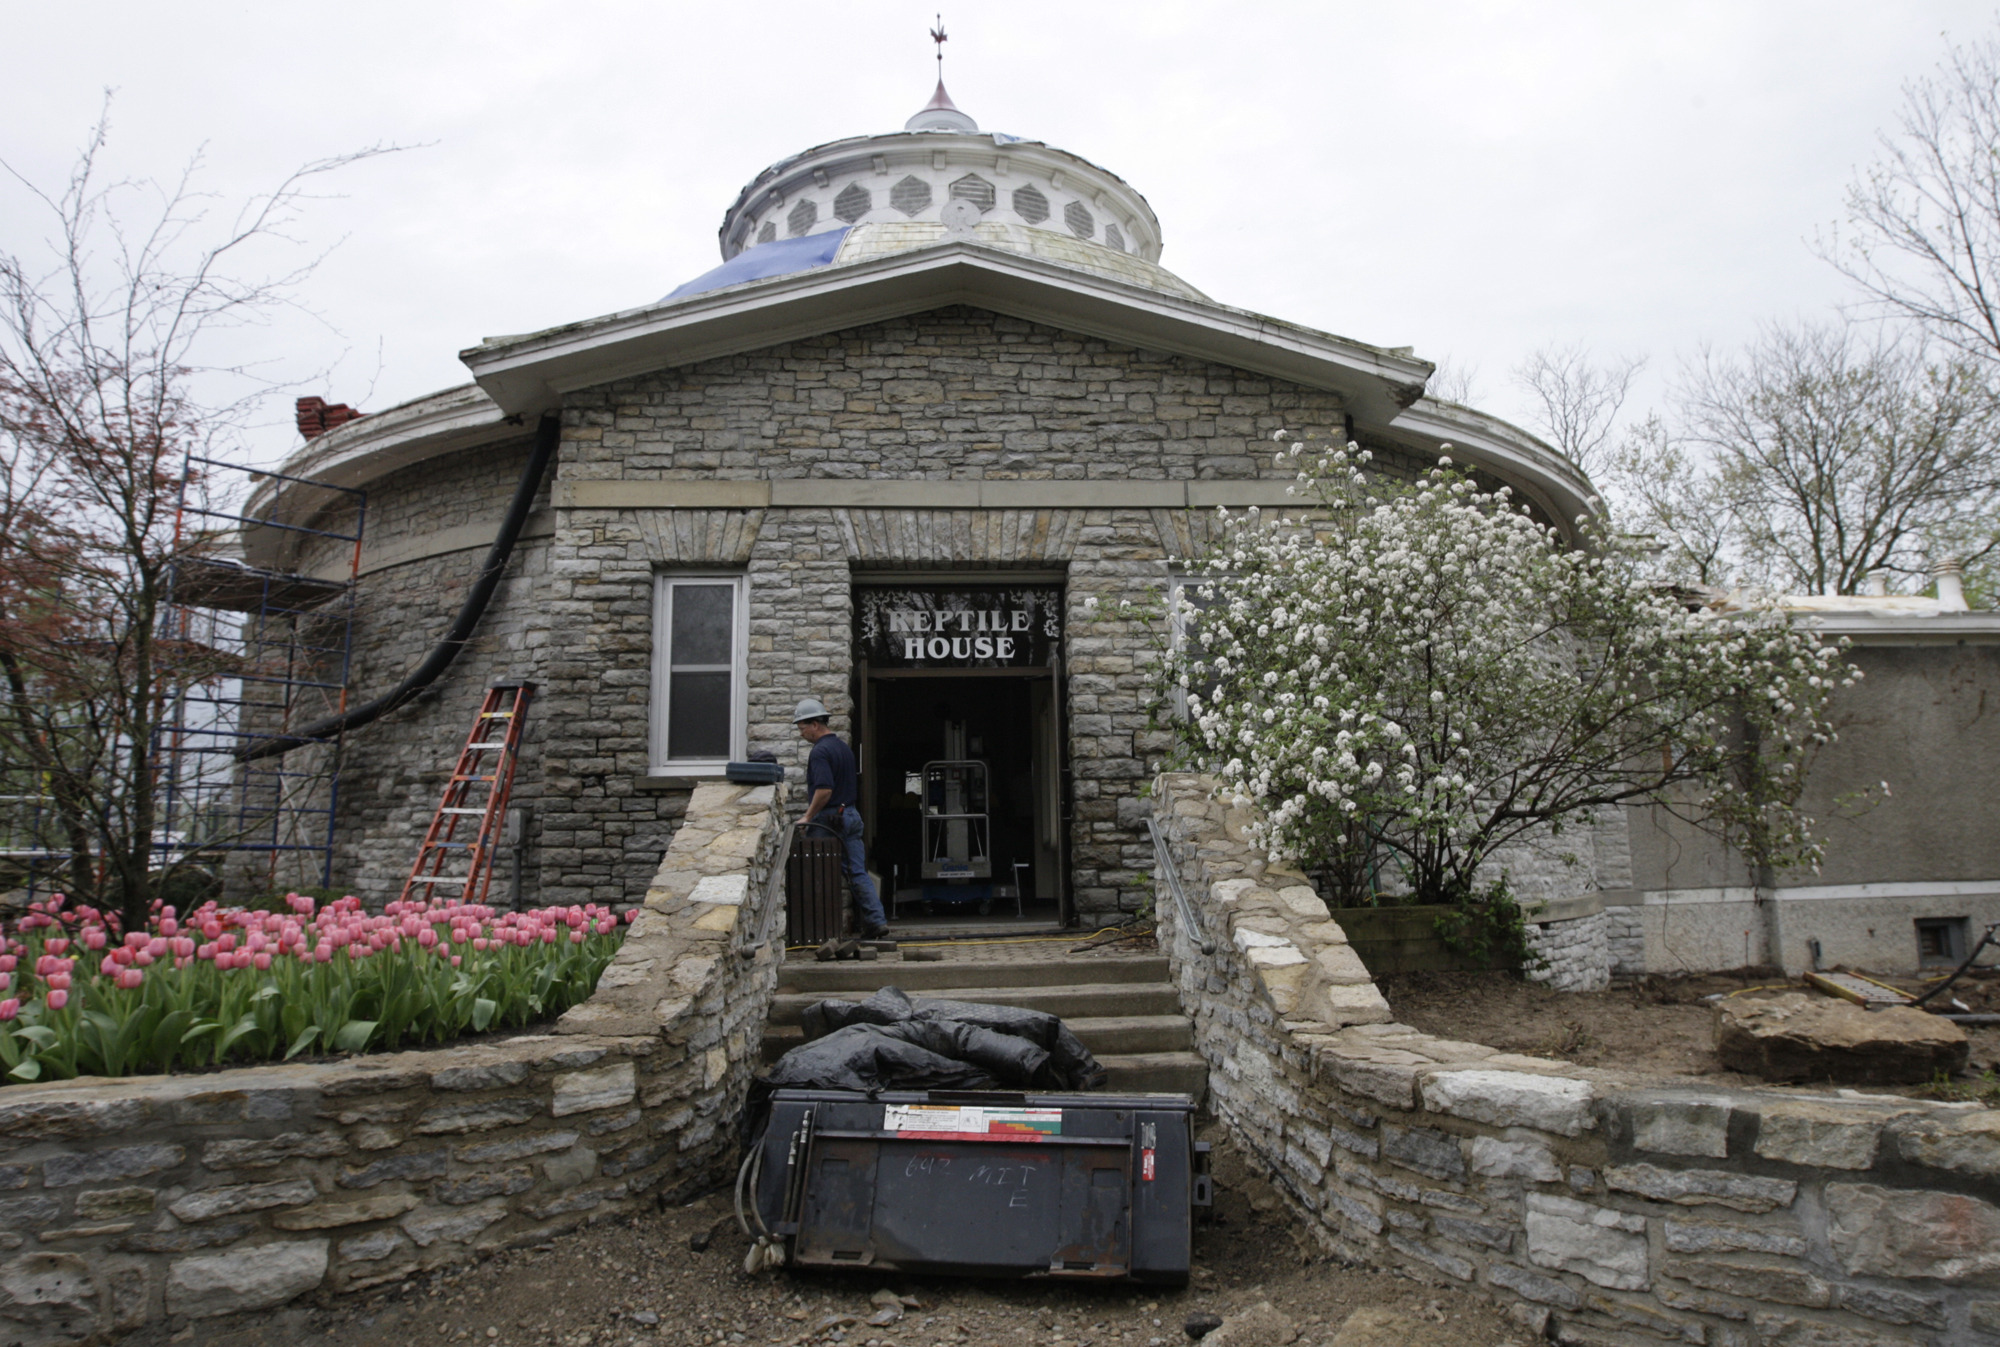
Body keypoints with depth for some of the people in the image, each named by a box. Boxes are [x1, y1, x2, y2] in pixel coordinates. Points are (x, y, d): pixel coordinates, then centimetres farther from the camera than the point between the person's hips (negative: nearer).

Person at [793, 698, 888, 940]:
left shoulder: (820, 751, -15)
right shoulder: (843, 747, 14)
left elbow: (824, 790, -25)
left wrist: (808, 816, -15)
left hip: (829, 819, -8)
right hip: (852, 815, 8)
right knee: (858, 872, 6)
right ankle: (877, 920, 0)